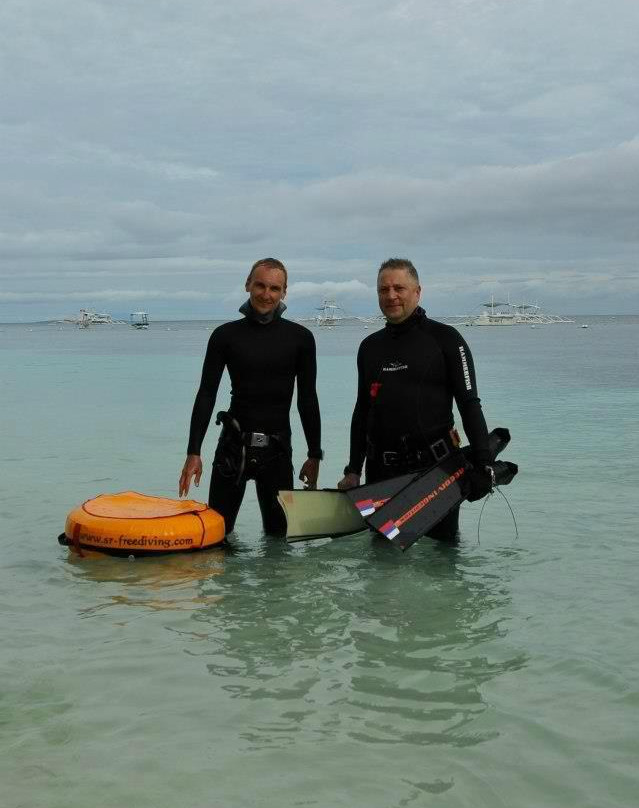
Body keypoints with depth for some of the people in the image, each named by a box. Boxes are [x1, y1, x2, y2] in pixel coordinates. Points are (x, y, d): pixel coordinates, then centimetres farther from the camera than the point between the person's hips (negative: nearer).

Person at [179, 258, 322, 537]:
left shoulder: (300, 338, 3)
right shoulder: (226, 335, 2)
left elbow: (307, 400, 7)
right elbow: (206, 396, 1)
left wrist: (314, 455, 4)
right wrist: (193, 452, -6)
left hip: (277, 449, 1)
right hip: (233, 446, 0)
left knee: (278, 534, 5)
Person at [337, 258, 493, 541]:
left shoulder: (444, 338, -2)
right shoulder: (370, 347, 12)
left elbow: (470, 404, -4)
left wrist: (483, 463, -11)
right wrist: (353, 470, 16)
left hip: (436, 465, -4)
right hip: (381, 472, 4)